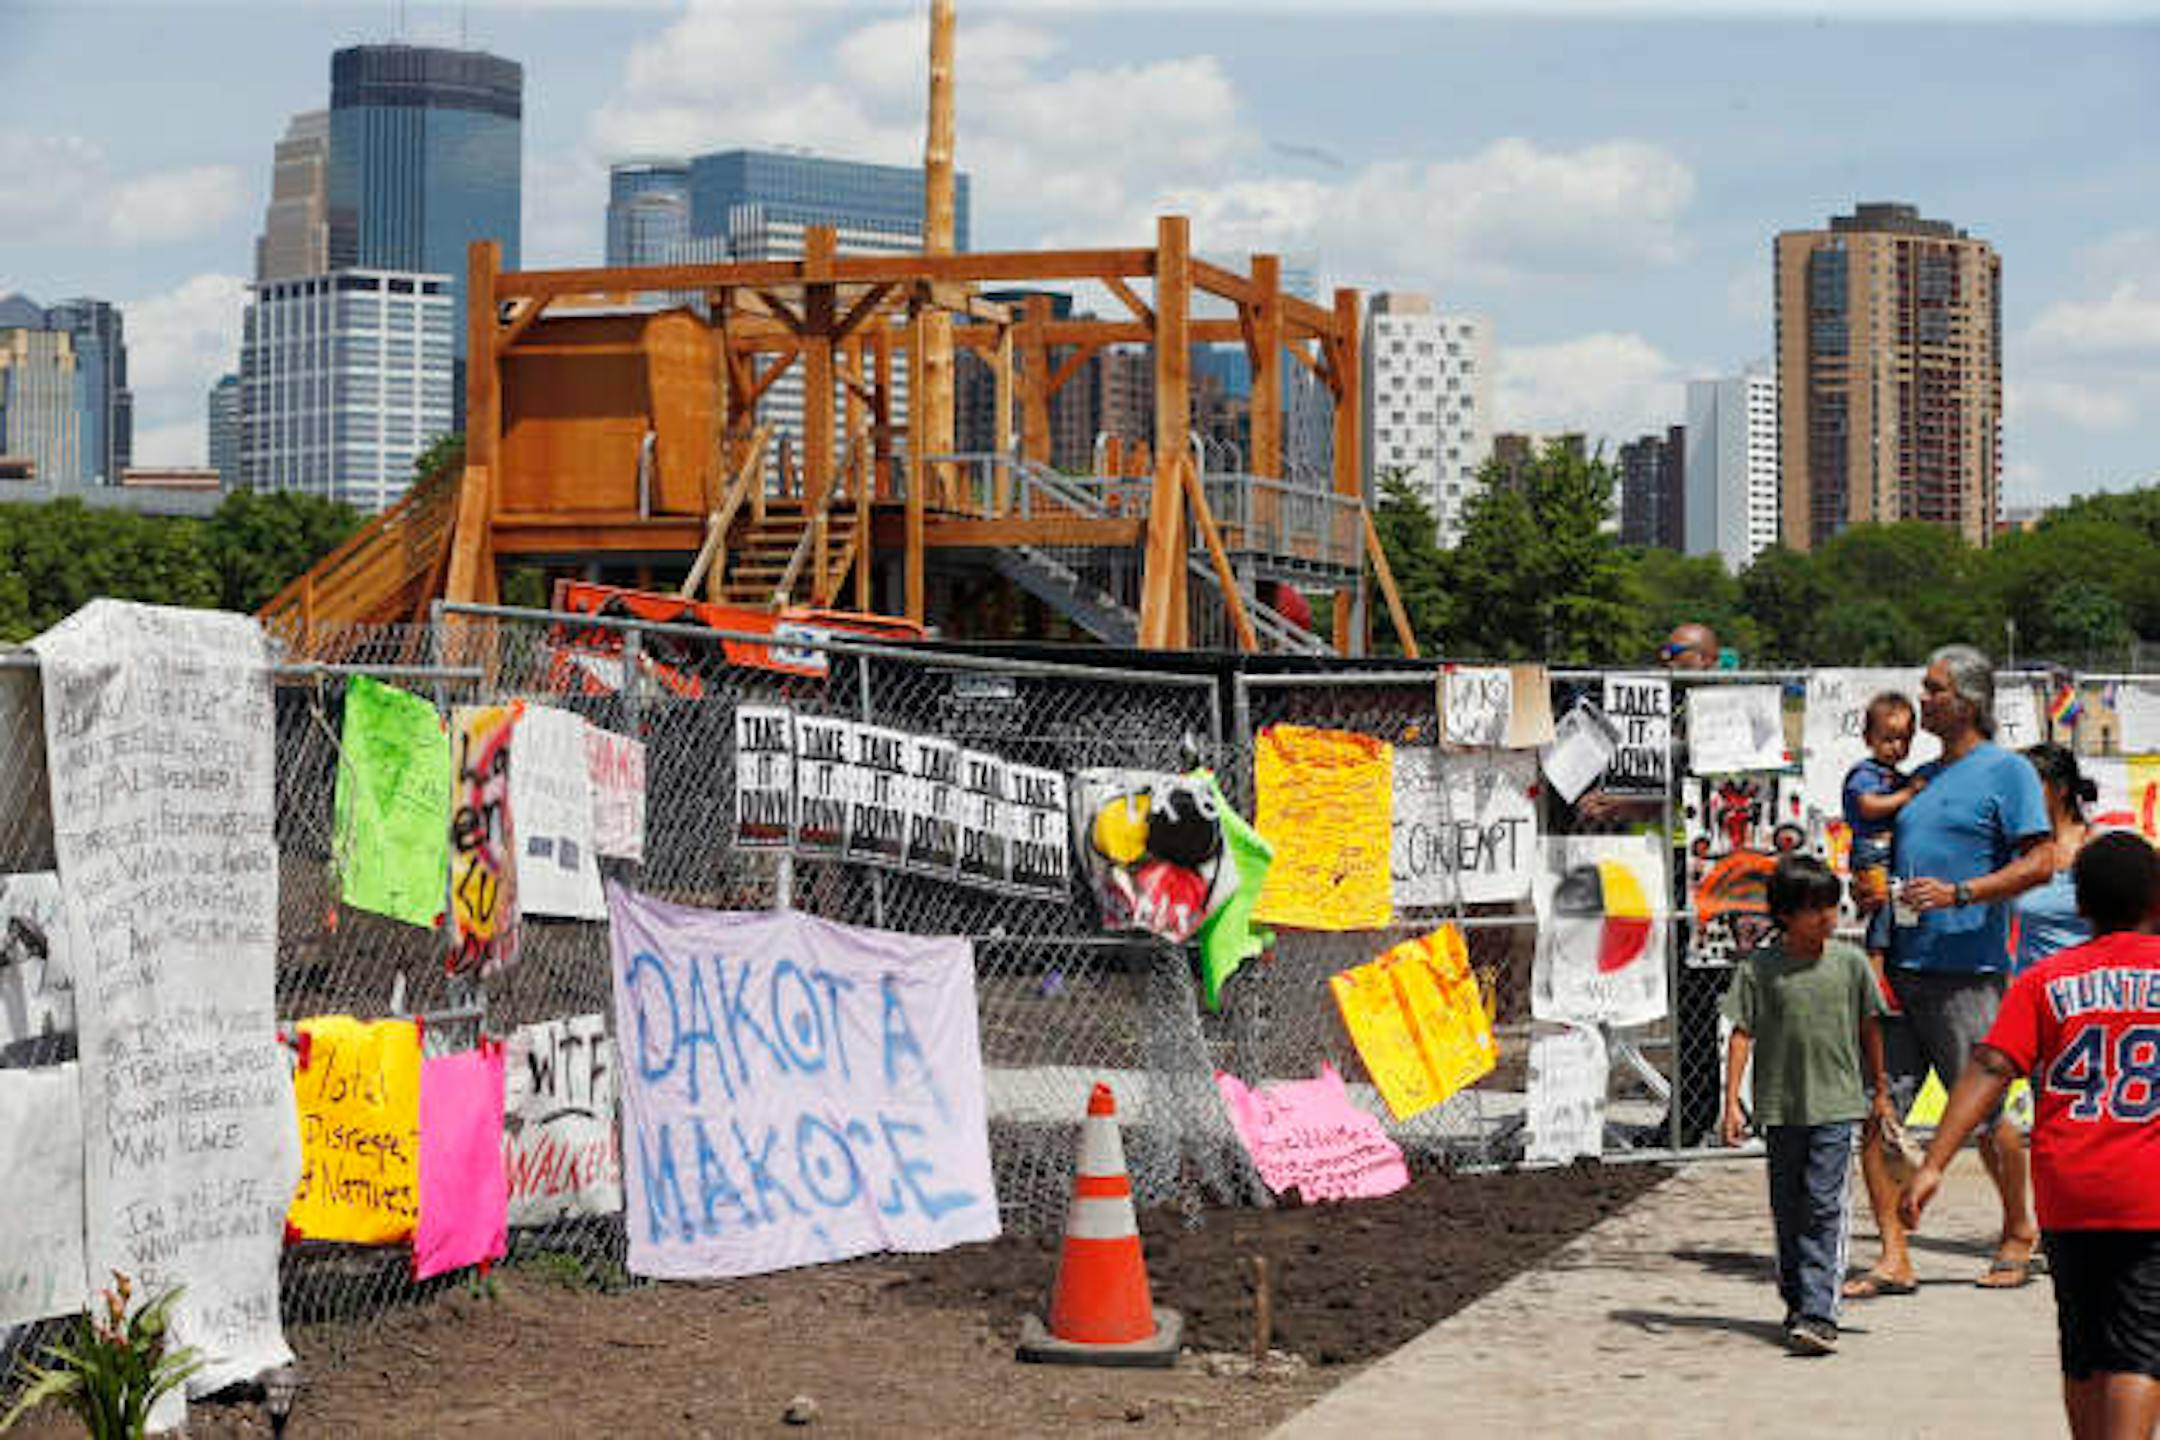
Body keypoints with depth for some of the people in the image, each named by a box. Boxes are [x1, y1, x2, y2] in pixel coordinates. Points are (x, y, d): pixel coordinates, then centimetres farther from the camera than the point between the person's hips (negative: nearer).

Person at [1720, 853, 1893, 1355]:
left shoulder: (1849, 962, 0)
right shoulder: (1759, 968, -3)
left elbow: (1869, 1027, 11)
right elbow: (1742, 1033, -1)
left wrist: (1880, 1091, 17)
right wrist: (1732, 1102, -6)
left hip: (1835, 1105, -1)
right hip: (1780, 1106, 1)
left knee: (1824, 1208, -9)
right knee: (1787, 1210, 11)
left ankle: (1819, 1313, -14)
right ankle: (1797, 1302, 25)